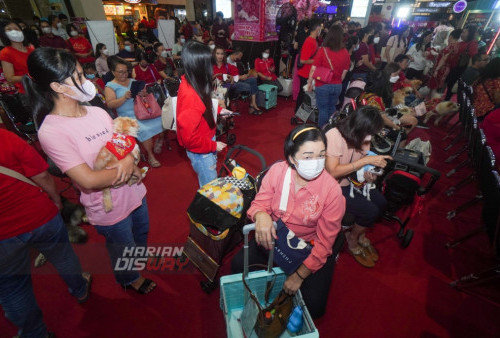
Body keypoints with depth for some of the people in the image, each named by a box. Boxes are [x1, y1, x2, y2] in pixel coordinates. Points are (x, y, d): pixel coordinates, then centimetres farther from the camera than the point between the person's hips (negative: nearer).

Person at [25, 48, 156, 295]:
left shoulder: (98, 112, -3)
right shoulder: (51, 131, -22)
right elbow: (88, 180, -28)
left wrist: (130, 160, -19)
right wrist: (125, 168, -16)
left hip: (134, 191, 6)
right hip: (109, 209, -6)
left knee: (141, 232, 31)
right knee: (123, 248, 22)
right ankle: (129, 278, 56)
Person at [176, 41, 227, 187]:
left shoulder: (190, 83, -4)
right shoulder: (190, 95, -32)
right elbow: (189, 137, -29)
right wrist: (213, 146, -18)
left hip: (206, 140, 9)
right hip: (200, 150, -9)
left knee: (211, 179, 29)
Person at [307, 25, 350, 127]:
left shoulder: (323, 50, -14)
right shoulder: (345, 52, -2)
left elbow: (313, 69, -11)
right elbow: (344, 72, 6)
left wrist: (309, 82, 1)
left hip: (323, 85, -4)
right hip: (337, 86, 4)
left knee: (323, 109, 6)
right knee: (332, 108, 20)